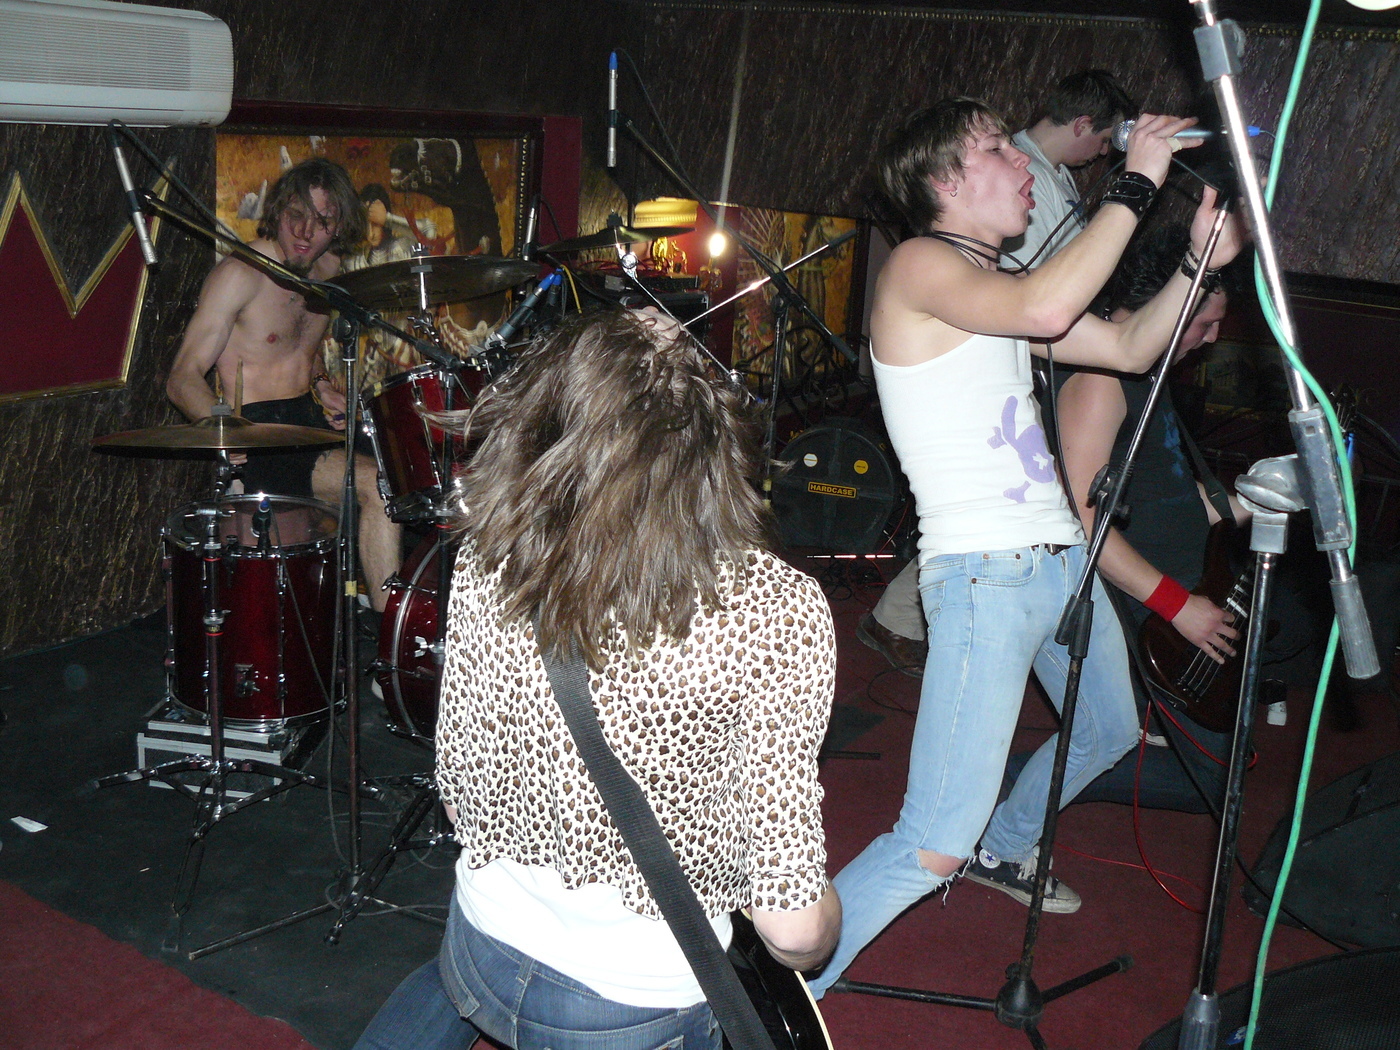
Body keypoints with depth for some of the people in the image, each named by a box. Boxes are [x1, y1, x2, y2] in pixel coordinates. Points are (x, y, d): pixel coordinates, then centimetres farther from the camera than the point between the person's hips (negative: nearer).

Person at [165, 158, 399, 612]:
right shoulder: (241, 274, -13)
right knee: (377, 483, -27)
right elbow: (182, 379, -15)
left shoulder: (327, 269, 9)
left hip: (313, 419, 7)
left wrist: (321, 385, 5)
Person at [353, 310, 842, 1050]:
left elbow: (461, 800, 0)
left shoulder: (486, 563, -12)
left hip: (480, 948, 4)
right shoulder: (778, 612, -23)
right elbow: (792, 926, -20)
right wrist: (821, 932, 2)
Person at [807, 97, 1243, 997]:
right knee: (935, 847, -16)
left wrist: (1202, 258, 9)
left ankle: (1001, 849, 55)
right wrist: (1137, 184, -17)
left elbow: (1131, 348, 20)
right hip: (985, 575, -10)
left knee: (1110, 732, 32)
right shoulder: (918, 266, -9)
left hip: (1062, 558, 10)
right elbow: (1047, 307, -27)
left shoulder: (997, 288, 18)